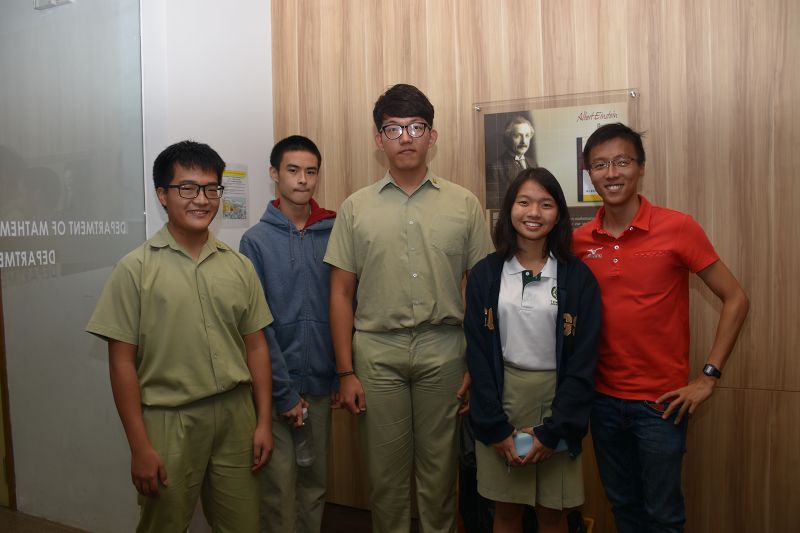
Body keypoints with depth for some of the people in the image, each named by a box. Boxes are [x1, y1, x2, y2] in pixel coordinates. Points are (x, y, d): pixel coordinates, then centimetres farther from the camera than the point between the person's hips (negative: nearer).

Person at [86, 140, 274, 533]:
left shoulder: (239, 265, 4)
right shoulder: (135, 269, -6)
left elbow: (256, 346, 7)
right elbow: (122, 362, -6)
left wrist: (263, 421, 5)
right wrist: (139, 447, -8)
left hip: (235, 414, 3)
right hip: (168, 420, -3)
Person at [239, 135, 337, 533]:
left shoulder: (332, 235, 2)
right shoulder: (257, 240, -6)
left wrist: (342, 373, 0)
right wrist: (285, 392, -11)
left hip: (320, 382, 3)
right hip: (277, 384, -3)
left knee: (316, 481, 15)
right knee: (279, 486, 5)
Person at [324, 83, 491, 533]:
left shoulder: (464, 204, 3)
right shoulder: (356, 208, 5)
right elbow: (342, 294, 4)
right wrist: (346, 372, 1)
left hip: (444, 348, 0)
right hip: (377, 349, 1)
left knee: (440, 466, 12)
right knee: (387, 468, 11)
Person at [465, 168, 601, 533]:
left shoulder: (578, 278, -4)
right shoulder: (485, 274, -1)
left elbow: (583, 360, -6)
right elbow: (478, 353, -3)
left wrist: (553, 430, -12)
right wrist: (495, 427, -9)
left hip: (557, 400, 0)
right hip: (501, 397, 1)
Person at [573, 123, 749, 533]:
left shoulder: (678, 228, -11)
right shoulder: (579, 241, 0)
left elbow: (735, 300, -6)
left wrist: (708, 377, -9)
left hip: (661, 400, -3)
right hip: (604, 398, 3)